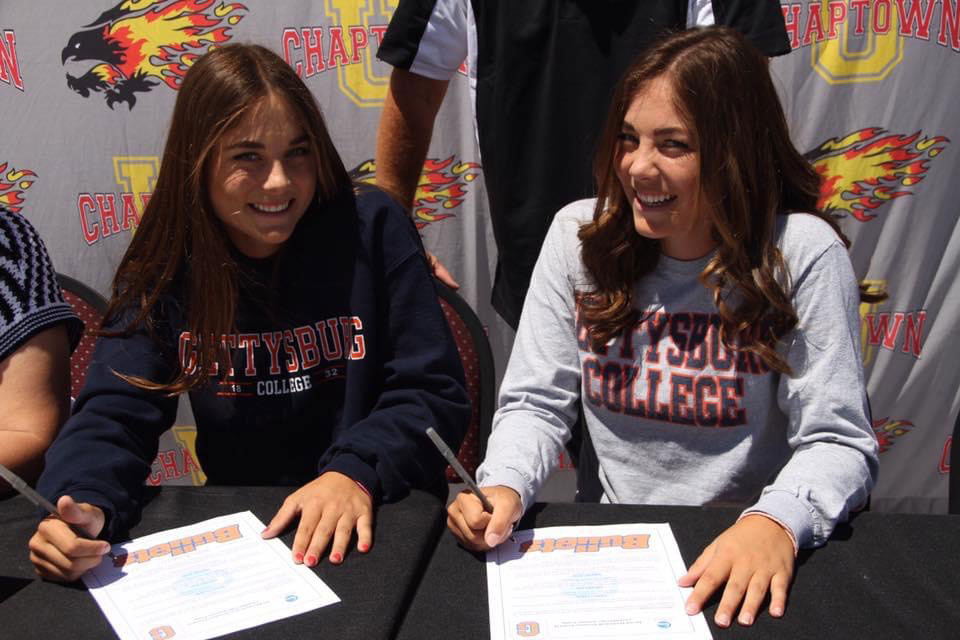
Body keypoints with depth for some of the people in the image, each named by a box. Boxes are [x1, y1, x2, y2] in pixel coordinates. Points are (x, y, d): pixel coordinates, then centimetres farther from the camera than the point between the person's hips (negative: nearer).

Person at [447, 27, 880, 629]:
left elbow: (839, 442, -12)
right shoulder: (577, 235, -3)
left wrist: (776, 521, -31)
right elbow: (536, 403, 0)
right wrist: (504, 487, -19)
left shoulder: (802, 252, -12)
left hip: (749, 556, 0)